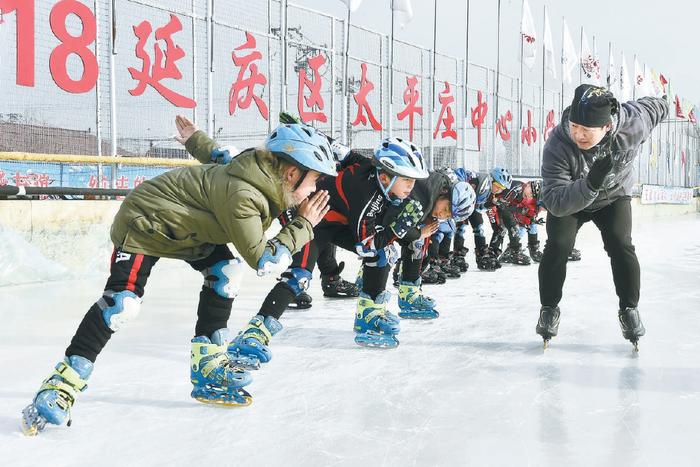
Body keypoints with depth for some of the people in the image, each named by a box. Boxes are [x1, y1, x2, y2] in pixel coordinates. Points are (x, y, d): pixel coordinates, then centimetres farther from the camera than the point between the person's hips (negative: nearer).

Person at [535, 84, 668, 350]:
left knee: (620, 245, -17)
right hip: (569, 199, -1)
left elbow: (651, 107, -6)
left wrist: (664, 105, 18)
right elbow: (554, 202, -42)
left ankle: (629, 309, 4)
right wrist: (590, 184, -57)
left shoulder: (633, 123, -32)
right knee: (558, 245, -19)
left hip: (614, 197, 1)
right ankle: (549, 309, 3)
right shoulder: (557, 147, -38)